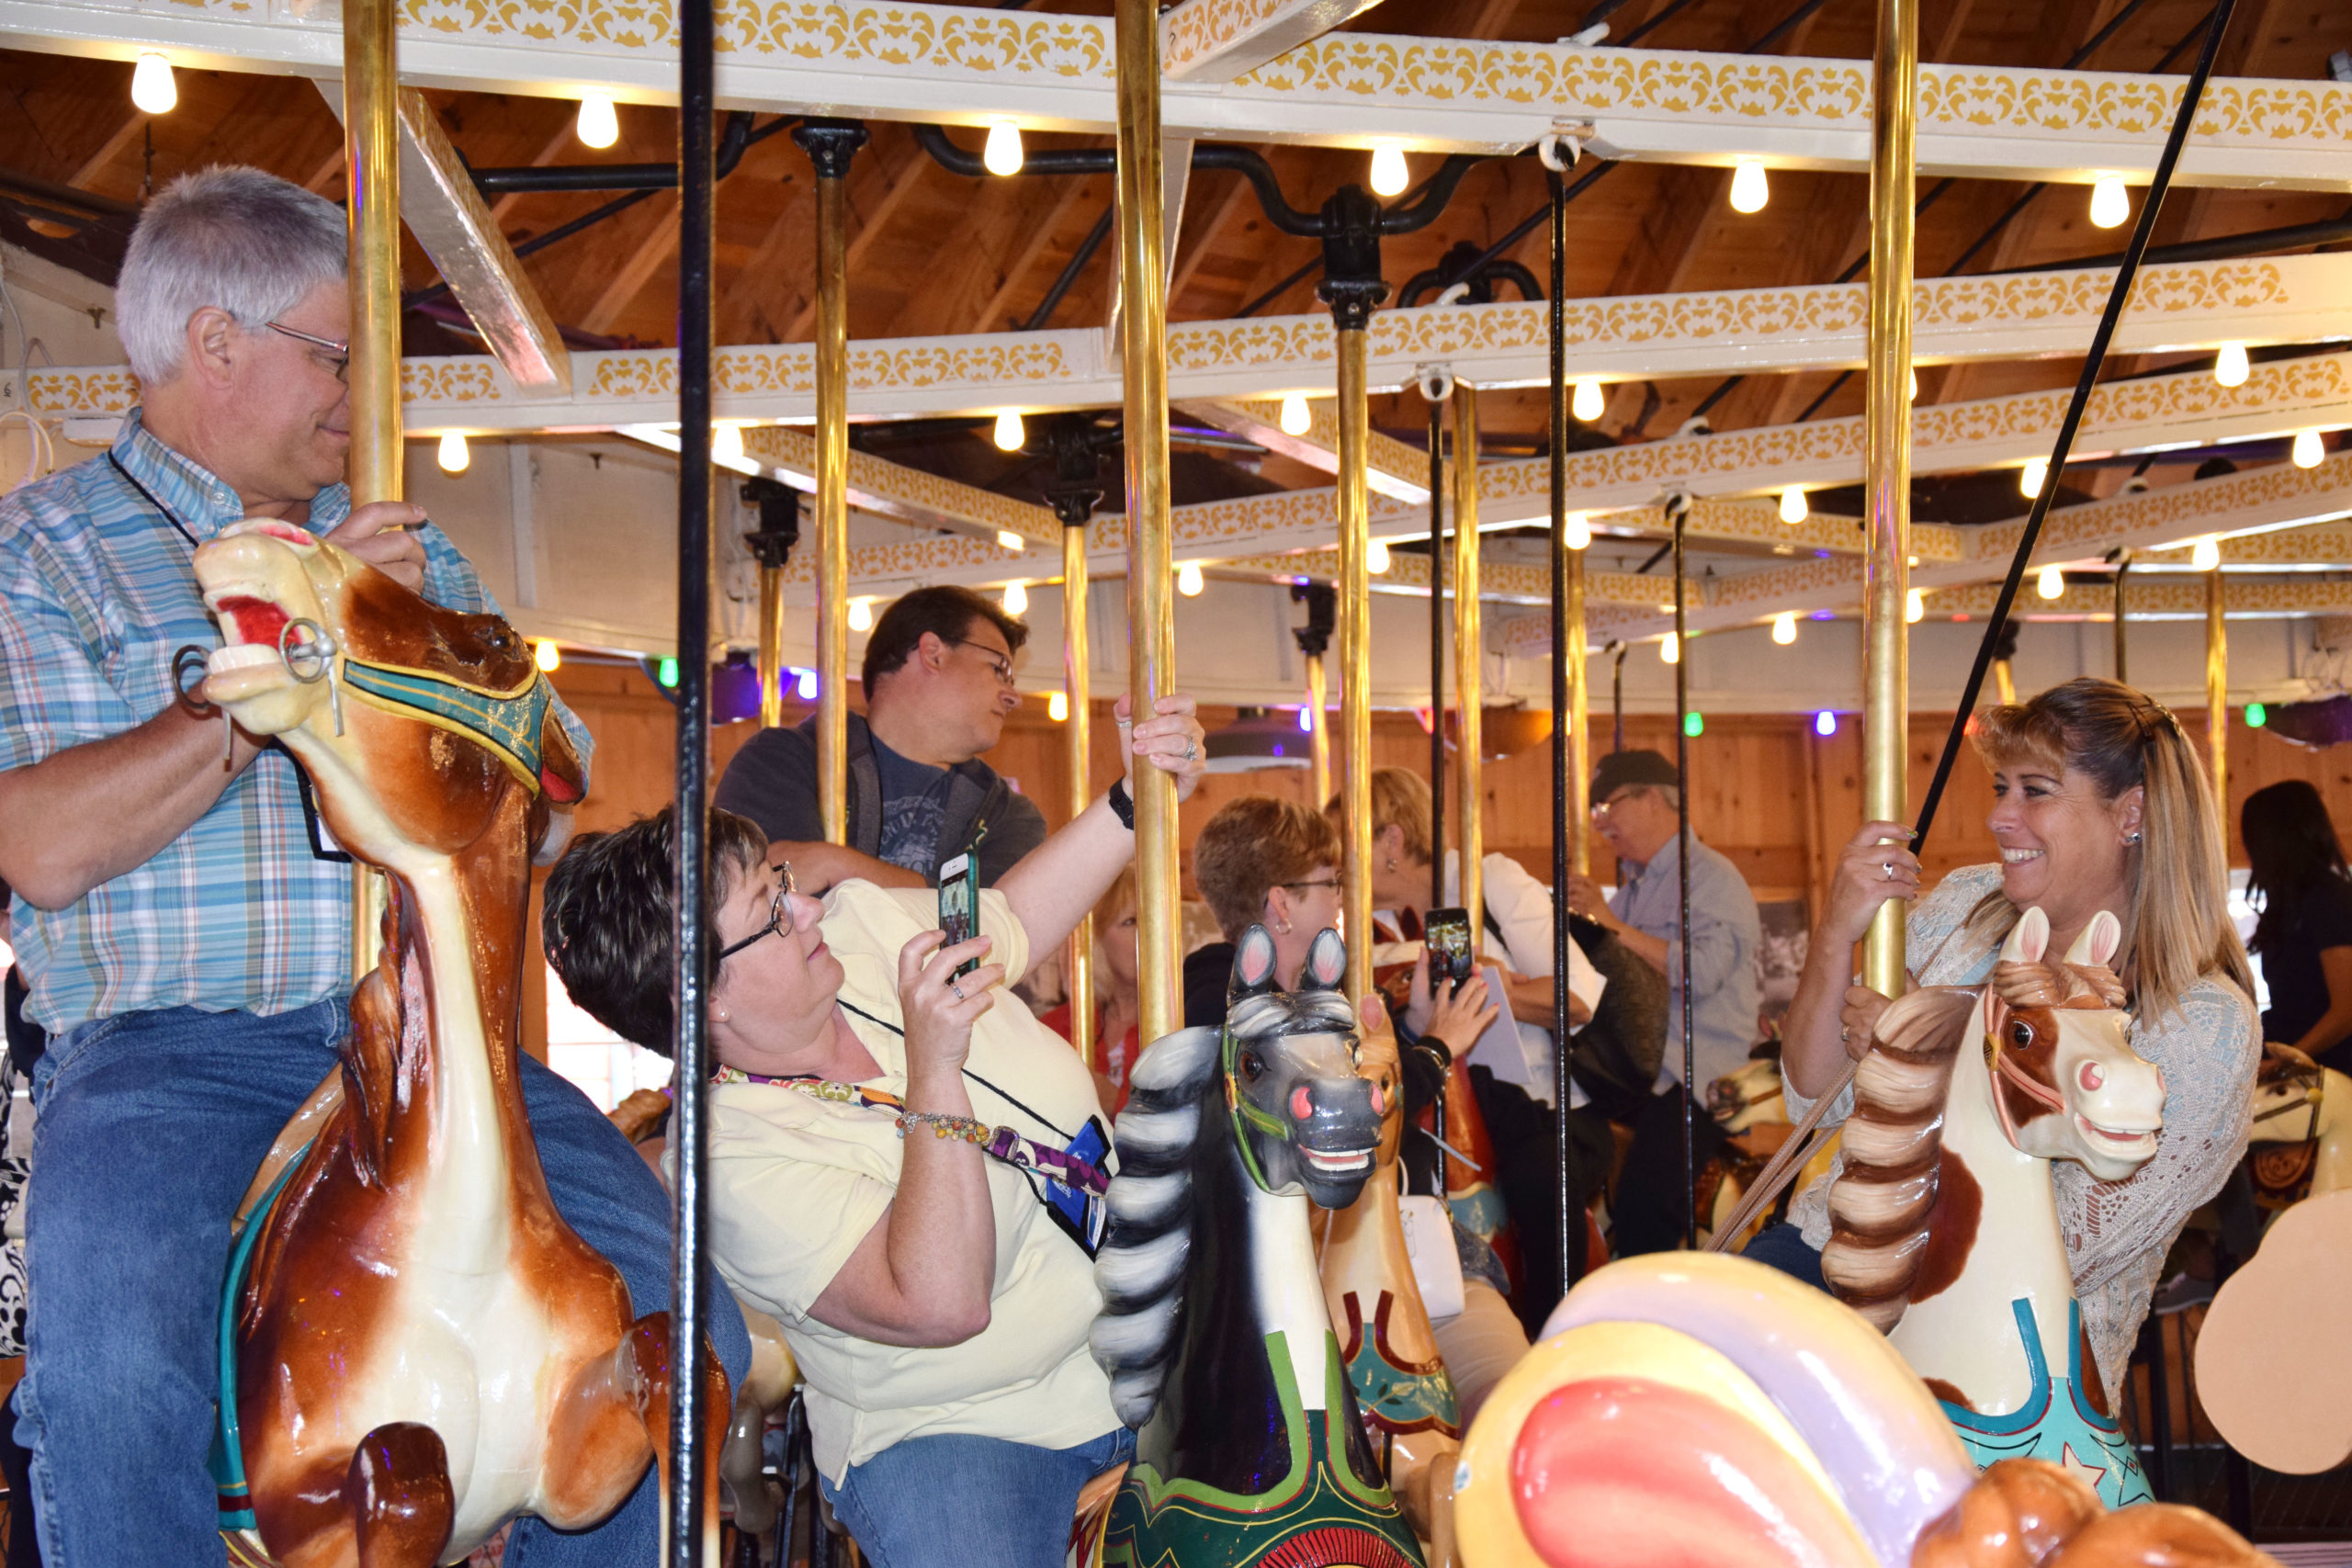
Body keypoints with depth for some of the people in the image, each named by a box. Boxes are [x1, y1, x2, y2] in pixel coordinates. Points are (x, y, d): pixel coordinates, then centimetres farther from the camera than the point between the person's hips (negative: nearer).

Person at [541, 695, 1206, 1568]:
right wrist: (935, 1072, -35)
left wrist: (1139, 801, 4)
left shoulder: (865, 926, -4)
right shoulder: (740, 1161, -24)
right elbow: (941, 1305, -33)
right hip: (960, 1432, -6)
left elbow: (1015, 915, 17)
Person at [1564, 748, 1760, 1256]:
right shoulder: (1633, 890, 24)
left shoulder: (1713, 879, -2)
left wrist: (1614, 926, -16)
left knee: (1645, 1188, -28)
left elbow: (1701, 972, -20)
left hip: (1698, 1079, -8)